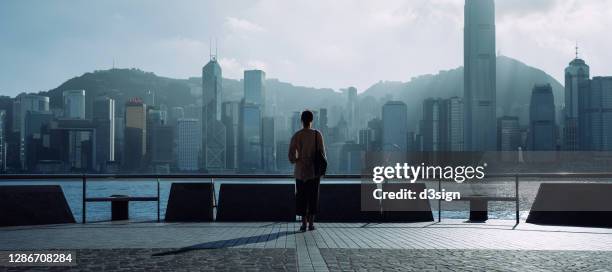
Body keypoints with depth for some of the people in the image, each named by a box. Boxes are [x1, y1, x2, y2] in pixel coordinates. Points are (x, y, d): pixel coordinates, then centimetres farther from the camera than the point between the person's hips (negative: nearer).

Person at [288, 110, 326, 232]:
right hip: (314, 171, 0)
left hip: (300, 171, 0)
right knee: (313, 197, 7)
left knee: (301, 197, 7)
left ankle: (304, 223, 2)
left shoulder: (296, 136, -5)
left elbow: (291, 156, -8)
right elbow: (322, 153, -6)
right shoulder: (317, 135, -7)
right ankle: (311, 223, 6)